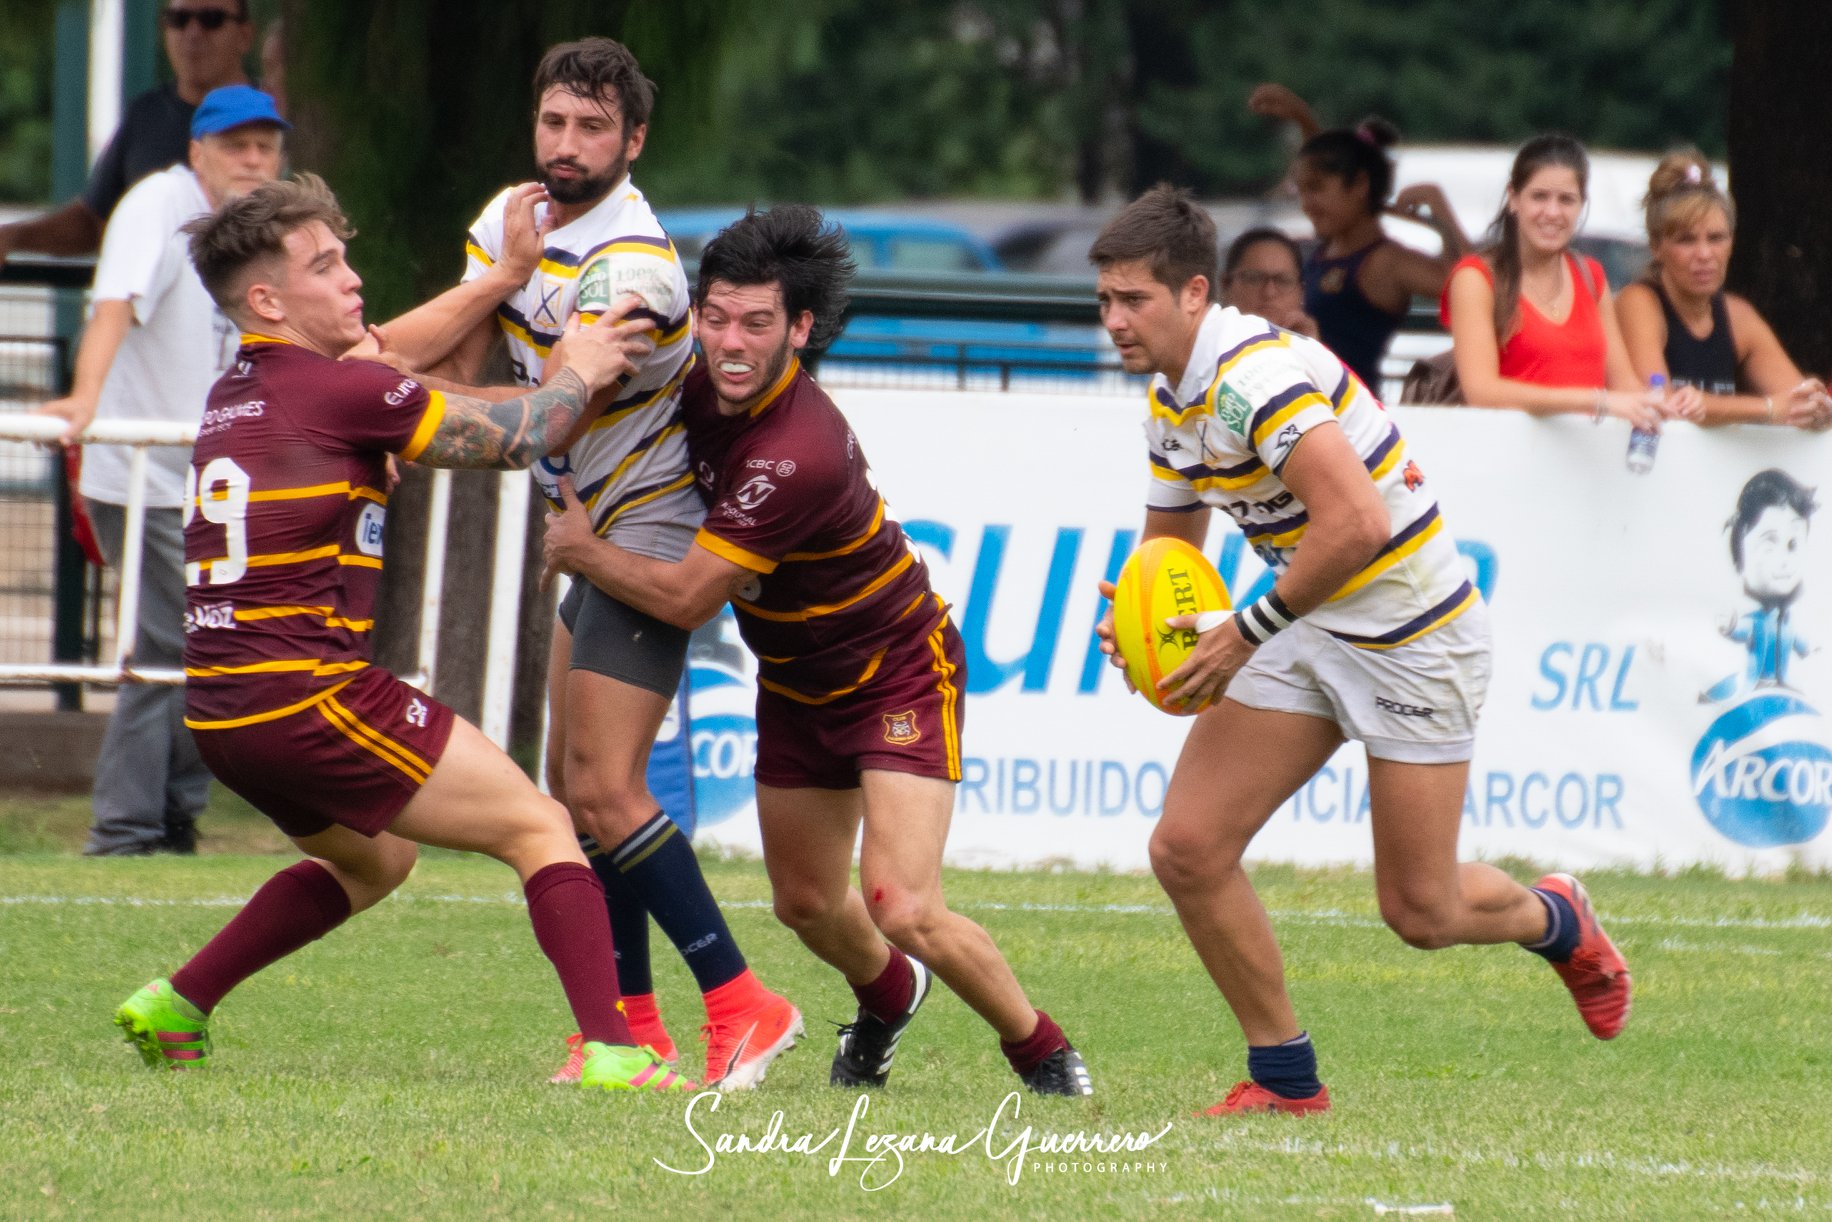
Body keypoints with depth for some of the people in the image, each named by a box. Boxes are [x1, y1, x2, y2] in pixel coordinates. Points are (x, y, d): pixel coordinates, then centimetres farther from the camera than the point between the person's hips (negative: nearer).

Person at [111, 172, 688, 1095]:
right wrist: (577, 374, 15)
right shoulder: (336, 392, -11)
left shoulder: (233, 395, 14)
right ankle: (611, 1051, -15)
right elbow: (514, 438, -4)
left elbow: (386, 363, 30)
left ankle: (173, 1006, 27)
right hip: (307, 699, -9)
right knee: (539, 829, -2)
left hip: (218, 712, 9)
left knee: (375, 857, 32)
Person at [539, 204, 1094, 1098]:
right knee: (806, 904, 17)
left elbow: (686, 599, -26)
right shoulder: (702, 386, -10)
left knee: (902, 908, -19)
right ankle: (888, 997, 50)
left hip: (898, 672, -8)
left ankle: (1042, 1051, 5)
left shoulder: (797, 455, -35)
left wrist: (583, 551, -11)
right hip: (795, 681, 8)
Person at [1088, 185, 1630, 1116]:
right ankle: (1285, 1075, 7)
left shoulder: (1255, 373, -26)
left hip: (1412, 635, -8)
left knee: (1421, 914, -1)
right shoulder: (1171, 401, 4)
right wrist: (1132, 612, -5)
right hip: (1310, 631, 9)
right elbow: (1170, 543, 18)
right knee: (1187, 849, -6)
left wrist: (1248, 630, -28)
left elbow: (1359, 523, -36)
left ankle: (1553, 918, 34)